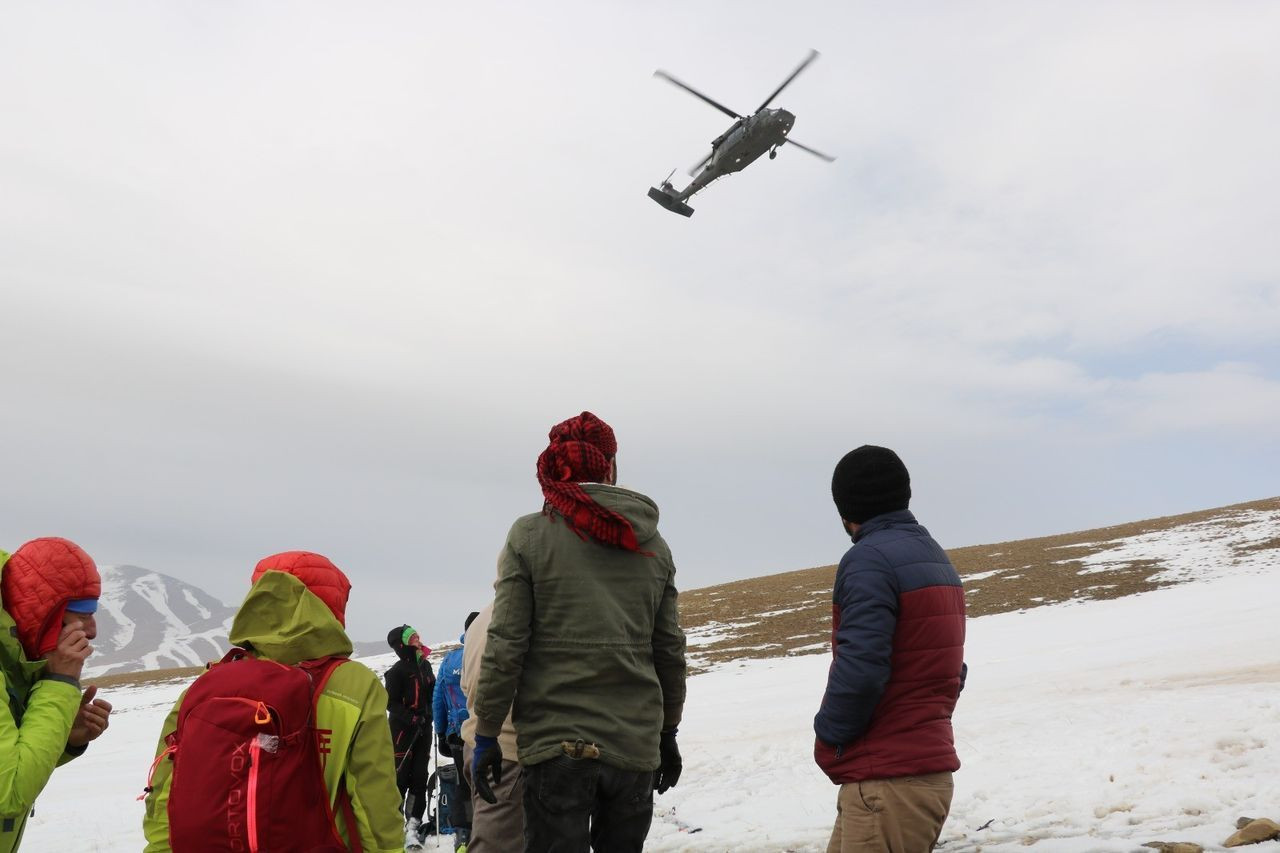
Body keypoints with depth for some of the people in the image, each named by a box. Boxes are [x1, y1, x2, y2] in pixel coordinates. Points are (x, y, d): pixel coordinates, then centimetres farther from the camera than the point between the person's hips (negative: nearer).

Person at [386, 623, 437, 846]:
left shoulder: (425, 665, 9)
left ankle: (413, 824, 12)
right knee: (400, 776, -4)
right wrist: (411, 719, -20)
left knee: (420, 776, 6)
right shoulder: (398, 670, -11)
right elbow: (391, 703, -12)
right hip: (402, 730, -6)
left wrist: (429, 714, 6)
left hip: (424, 729, 6)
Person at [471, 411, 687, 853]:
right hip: (637, 746, 3)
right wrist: (667, 733, 19)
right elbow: (669, 652, 8)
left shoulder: (530, 535, -5)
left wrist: (486, 735, -1)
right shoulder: (654, 546, 5)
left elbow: (505, 646, -9)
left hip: (557, 742, -3)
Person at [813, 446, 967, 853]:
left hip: (888, 781, -9)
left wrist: (828, 736, -8)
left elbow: (860, 667, -24)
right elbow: (951, 669, 15)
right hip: (927, 767, 9)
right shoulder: (936, 558, 14)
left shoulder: (870, 558, -16)